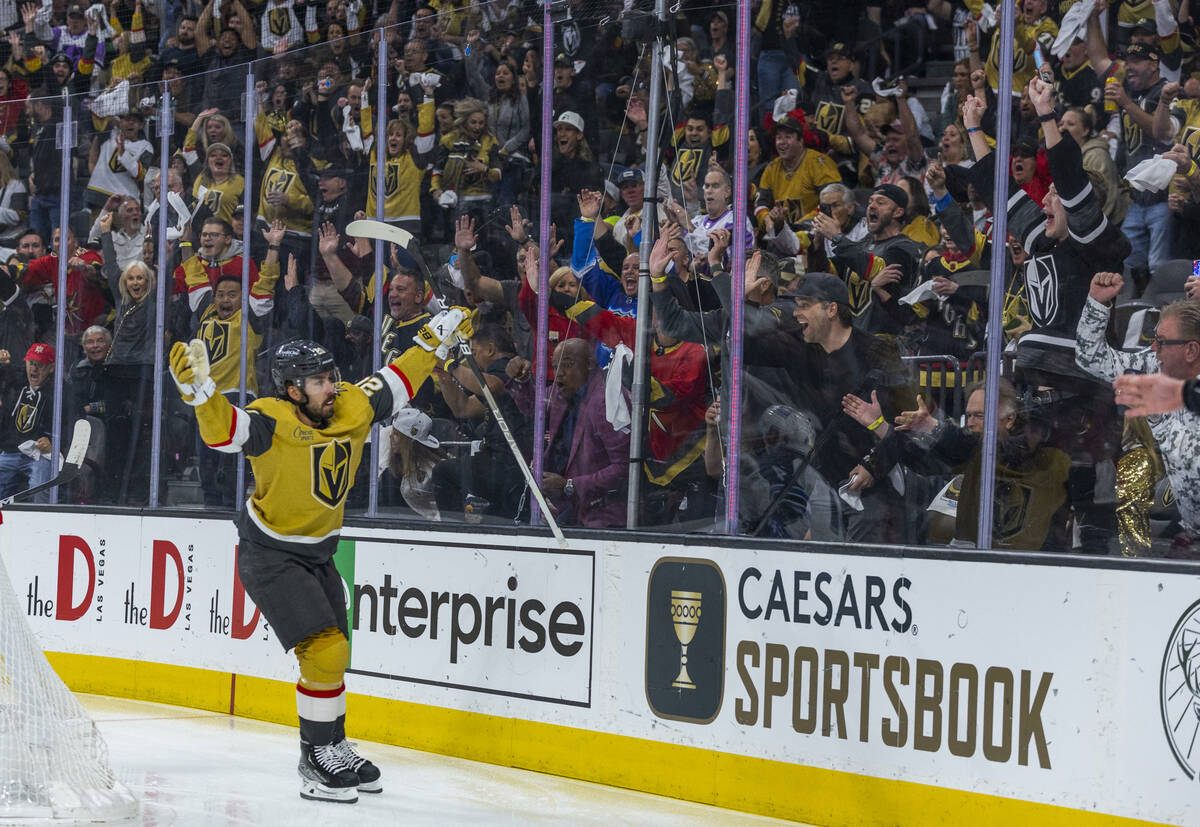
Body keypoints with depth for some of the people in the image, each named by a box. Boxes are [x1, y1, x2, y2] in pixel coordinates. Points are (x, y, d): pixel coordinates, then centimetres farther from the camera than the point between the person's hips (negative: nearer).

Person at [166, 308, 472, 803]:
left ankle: (333, 749, 36)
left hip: (318, 553, 8)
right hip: (270, 556, -7)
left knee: (332, 657, 18)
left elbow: (397, 381, 9)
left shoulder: (354, 407, -7)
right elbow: (221, 430, -42)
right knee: (324, 651, -16)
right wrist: (197, 387, -58)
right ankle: (317, 761, -3)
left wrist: (438, 339, 13)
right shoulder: (273, 422, -25)